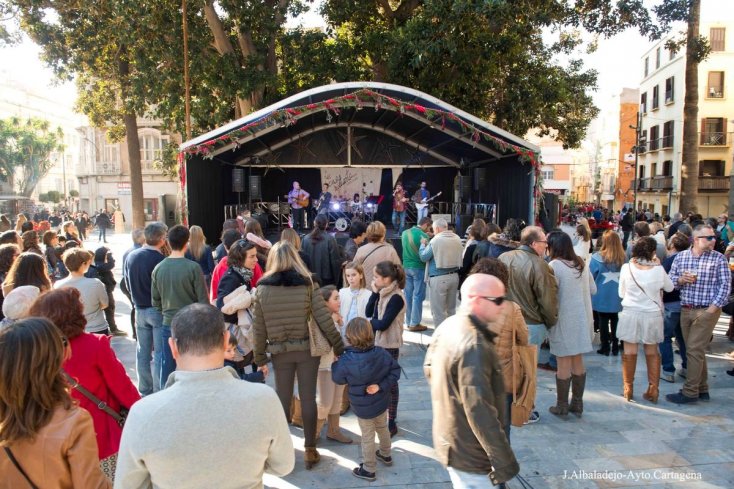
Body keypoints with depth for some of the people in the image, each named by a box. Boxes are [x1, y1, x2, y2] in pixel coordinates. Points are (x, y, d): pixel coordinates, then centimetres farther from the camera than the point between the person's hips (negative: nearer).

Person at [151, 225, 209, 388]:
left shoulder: (158, 268, -2)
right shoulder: (193, 268, -15)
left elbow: (155, 301, 7)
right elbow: (203, 300, -11)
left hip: (168, 324, 4)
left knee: (167, 367, 13)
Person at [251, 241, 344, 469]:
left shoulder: (262, 288, -5)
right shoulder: (307, 285, -8)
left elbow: (258, 328, -2)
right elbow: (325, 320, -9)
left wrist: (260, 358, 8)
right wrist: (339, 349, 1)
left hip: (280, 352, 1)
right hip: (308, 350, 0)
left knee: (283, 399, 13)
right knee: (308, 398, 9)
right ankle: (310, 451, 19)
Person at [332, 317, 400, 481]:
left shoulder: (346, 361, -27)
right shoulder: (382, 353, -15)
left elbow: (337, 378, -10)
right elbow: (395, 370, -9)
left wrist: (335, 362, 6)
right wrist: (382, 386, -13)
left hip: (363, 407, -5)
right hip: (382, 402, 5)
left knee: (368, 438, 13)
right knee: (382, 429, 29)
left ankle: (369, 470, 30)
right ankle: (385, 454, 52)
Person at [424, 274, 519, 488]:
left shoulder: (447, 326, 1)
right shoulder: (474, 346, -30)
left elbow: (429, 368, 15)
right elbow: (481, 412, -30)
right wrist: (503, 462, -23)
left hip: (448, 438, 9)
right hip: (468, 453, -9)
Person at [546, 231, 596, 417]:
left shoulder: (554, 266, -16)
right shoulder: (581, 263, 4)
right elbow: (593, 289, 11)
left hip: (564, 320, -6)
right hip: (582, 319, 6)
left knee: (564, 363, 3)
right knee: (578, 360, 15)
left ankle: (562, 406, 13)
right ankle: (577, 403, 24)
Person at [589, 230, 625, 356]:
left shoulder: (597, 257, -15)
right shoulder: (623, 258, -5)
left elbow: (590, 277, -8)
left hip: (602, 296, -3)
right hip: (618, 296, 3)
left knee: (603, 322, 8)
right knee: (615, 321, 13)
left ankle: (605, 347, 13)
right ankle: (615, 348, 20)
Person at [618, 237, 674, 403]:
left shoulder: (627, 268, -11)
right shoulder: (658, 270, -11)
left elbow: (621, 293, -1)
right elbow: (669, 287, 9)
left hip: (630, 314, 0)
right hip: (652, 315, 1)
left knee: (630, 352, 9)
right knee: (652, 352, 14)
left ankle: (628, 389, 17)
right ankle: (653, 390, 21)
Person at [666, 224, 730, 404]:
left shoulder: (718, 258, -3)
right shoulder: (681, 256, 7)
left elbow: (725, 284, -6)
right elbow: (670, 280, 11)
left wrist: (713, 308, -12)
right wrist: (681, 280, -11)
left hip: (706, 311, -4)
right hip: (685, 310, 4)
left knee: (694, 350, -6)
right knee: (696, 351, 13)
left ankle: (690, 392, 2)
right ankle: (702, 389, 25)